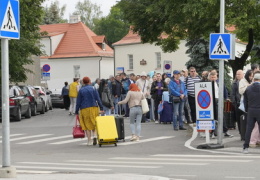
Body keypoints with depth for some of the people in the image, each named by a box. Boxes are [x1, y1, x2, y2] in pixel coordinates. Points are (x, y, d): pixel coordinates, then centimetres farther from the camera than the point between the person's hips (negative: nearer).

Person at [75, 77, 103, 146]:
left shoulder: (81, 90, 1)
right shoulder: (93, 88, 1)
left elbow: (78, 101, 2)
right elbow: (98, 99, -2)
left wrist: (77, 111, 6)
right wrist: (101, 108, 0)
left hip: (84, 109, 0)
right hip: (94, 107, 0)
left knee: (87, 125, 6)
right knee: (94, 123, 14)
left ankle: (89, 141, 5)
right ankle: (95, 135, -11)